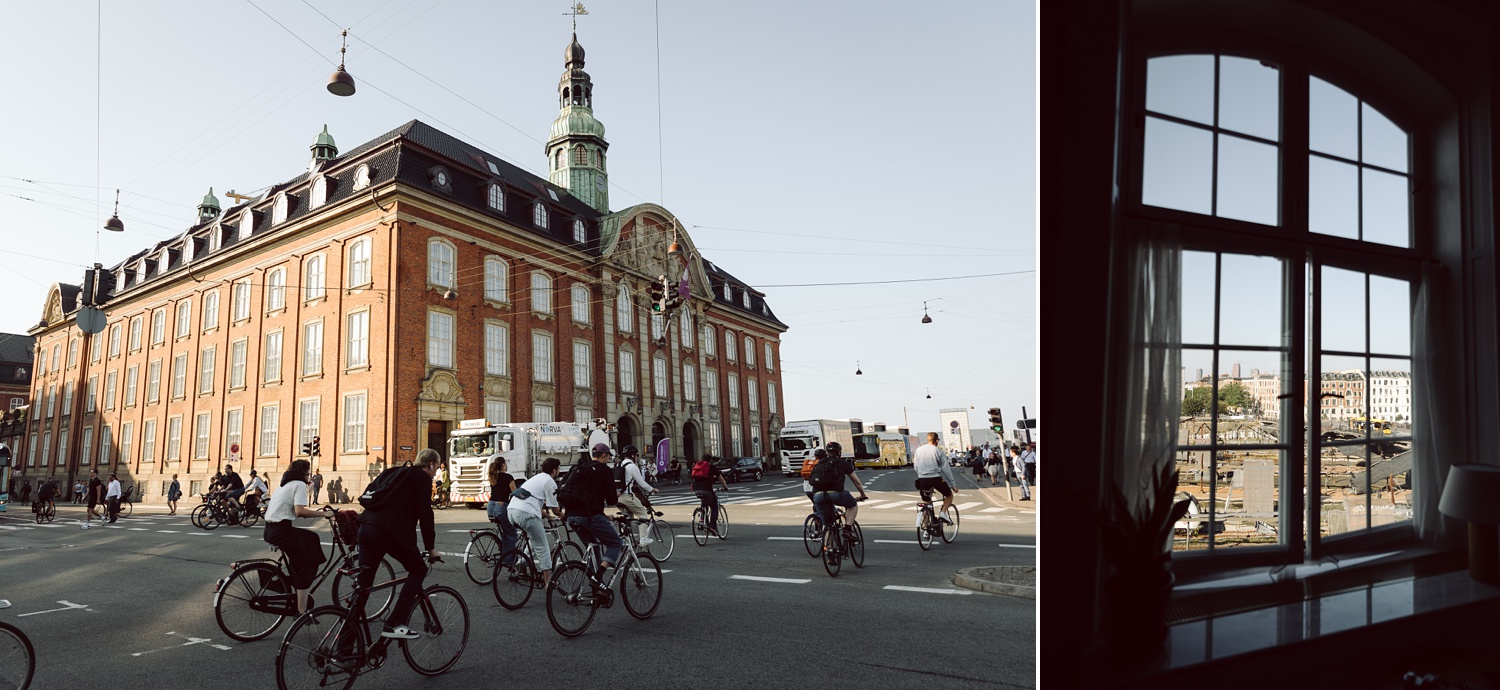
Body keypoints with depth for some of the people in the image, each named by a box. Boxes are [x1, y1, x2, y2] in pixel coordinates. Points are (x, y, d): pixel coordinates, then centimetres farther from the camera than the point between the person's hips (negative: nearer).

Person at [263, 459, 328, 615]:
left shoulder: (285, 484, 21)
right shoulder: (299, 484, -6)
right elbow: (300, 511, -19)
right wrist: (323, 513, -14)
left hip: (270, 528, 9)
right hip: (282, 530, -9)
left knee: (312, 538, 25)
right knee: (304, 569, 0)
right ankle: (302, 612, -1)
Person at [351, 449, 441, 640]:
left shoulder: (400, 473, 26)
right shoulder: (423, 478, 2)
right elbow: (425, 513, -4)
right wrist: (430, 548, 2)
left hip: (366, 526, 8)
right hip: (389, 531, -8)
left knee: (364, 582, 13)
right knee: (419, 570, 7)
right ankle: (394, 625, -3)